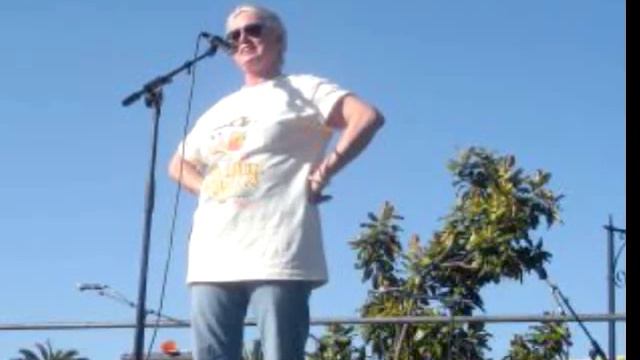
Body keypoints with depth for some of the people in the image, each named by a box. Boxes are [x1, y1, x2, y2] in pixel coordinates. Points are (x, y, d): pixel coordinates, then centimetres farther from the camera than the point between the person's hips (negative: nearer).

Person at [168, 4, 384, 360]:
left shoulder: (301, 90, 7)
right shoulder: (219, 110, 25)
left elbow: (368, 117, -7)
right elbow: (178, 164, 36)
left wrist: (324, 171, -10)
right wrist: (206, 189, 15)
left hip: (276, 255, -6)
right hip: (212, 257, 7)